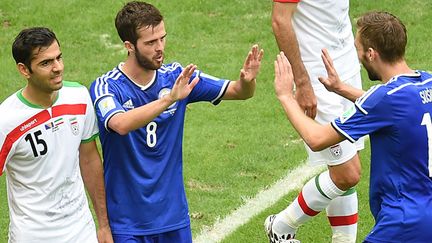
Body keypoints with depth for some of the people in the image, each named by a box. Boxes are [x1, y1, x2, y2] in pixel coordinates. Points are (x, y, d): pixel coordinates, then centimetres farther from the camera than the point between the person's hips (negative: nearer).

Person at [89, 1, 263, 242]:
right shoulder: (106, 87, -14)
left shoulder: (176, 77, -2)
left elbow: (238, 92, 1)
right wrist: (169, 99, -45)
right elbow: (121, 124, -35)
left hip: (174, 214, 4)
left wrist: (247, 81, -22)